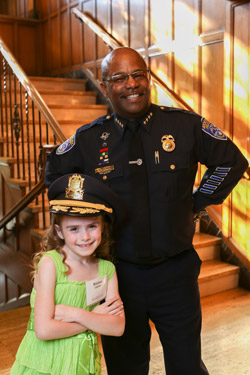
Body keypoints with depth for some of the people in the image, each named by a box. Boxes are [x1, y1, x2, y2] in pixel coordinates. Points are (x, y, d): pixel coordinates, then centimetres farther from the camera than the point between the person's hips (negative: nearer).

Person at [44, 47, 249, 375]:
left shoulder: (186, 126, -6)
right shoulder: (88, 139, -4)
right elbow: (55, 173, 15)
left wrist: (198, 202, 2)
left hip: (176, 272, 0)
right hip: (119, 274, 1)